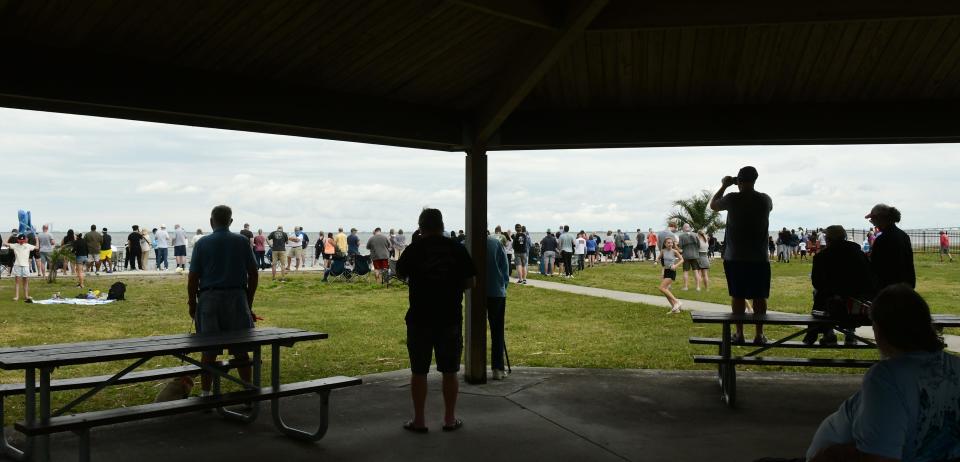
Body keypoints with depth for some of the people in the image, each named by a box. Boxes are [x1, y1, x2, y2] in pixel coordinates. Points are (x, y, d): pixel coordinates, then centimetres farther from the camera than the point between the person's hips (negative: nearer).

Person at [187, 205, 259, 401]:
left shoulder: (202, 244, -1)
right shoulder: (243, 242, 3)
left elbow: (193, 278, -1)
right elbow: (253, 275, 4)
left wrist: (192, 304, 10)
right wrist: (249, 302, 14)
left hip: (209, 299, -1)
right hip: (237, 299, 1)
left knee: (209, 351, 7)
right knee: (241, 351, 8)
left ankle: (205, 393, 12)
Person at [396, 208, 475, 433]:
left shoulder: (414, 249, -5)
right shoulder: (457, 249, -2)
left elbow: (400, 274, 12)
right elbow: (469, 283, 2)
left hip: (420, 319, -1)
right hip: (451, 318, 1)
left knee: (419, 371, 7)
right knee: (449, 371, 10)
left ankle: (419, 420, 12)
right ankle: (450, 419, 16)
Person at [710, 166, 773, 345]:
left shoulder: (732, 199, -9)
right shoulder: (765, 200, -2)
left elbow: (713, 205, 10)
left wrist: (724, 186, 18)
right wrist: (749, 189, 23)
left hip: (735, 257, -1)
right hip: (759, 258, 1)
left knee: (737, 296, 7)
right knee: (759, 297, 7)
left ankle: (739, 333, 9)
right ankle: (759, 334, 8)